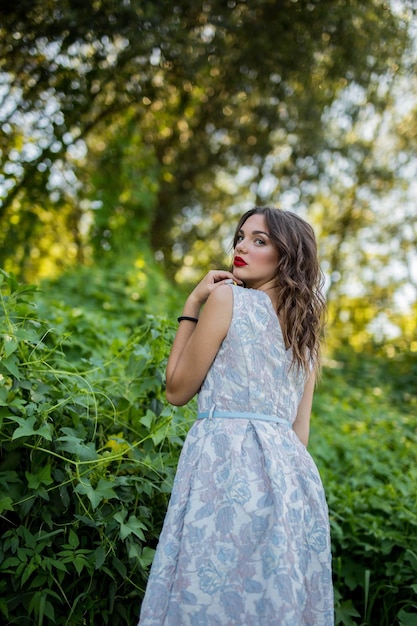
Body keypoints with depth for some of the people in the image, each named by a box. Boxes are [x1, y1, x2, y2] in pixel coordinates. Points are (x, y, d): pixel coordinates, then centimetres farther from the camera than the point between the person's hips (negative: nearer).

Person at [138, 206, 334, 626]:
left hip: (225, 459, -7)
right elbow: (300, 430, 15)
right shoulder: (306, 328, 16)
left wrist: (191, 305, 5)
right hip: (290, 470, 8)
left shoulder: (227, 296, -3)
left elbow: (177, 390, 0)